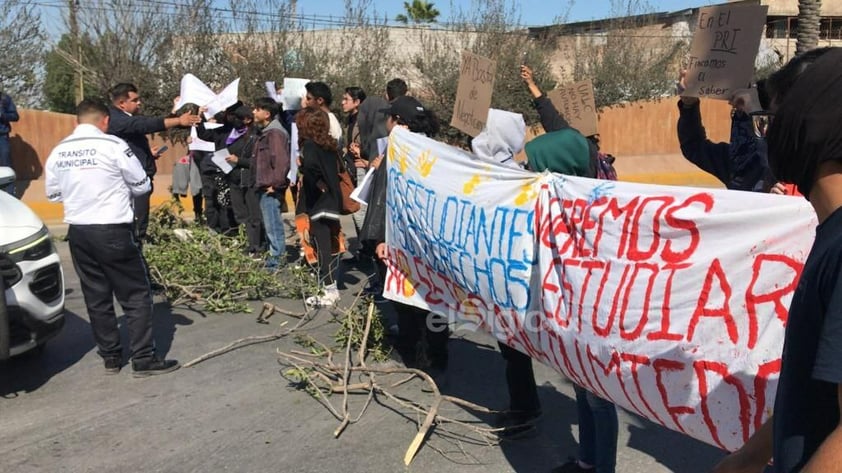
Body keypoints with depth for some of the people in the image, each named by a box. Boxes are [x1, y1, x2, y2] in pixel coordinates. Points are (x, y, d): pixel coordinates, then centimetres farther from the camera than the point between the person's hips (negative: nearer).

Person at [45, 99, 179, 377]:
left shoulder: (58, 152, 6)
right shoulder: (114, 146, -10)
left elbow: (53, 194, 16)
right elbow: (142, 186, -3)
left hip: (78, 232, 6)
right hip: (113, 231, -6)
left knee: (96, 297, 13)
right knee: (136, 295, 2)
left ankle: (110, 357, 22)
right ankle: (144, 360, 2)